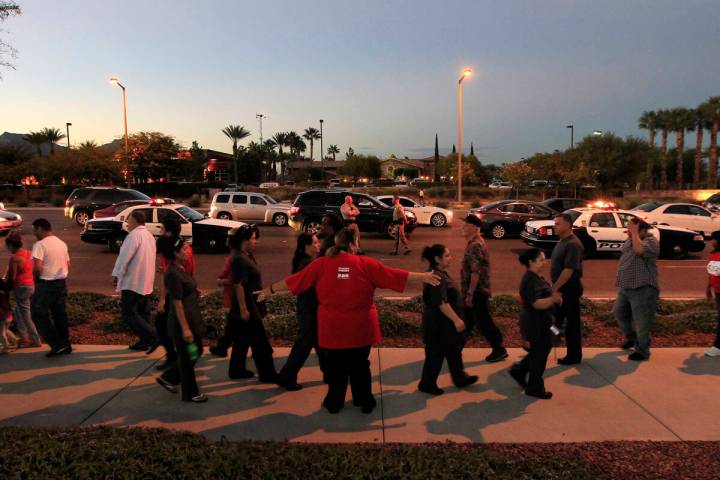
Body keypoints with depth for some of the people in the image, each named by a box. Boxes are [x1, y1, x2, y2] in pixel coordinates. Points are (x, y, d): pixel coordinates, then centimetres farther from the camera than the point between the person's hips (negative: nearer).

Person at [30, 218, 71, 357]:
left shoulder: (40, 244, -14)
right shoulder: (62, 243, 10)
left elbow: (37, 267, -22)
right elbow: (68, 265, 14)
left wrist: (36, 278, -5)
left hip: (46, 284, -7)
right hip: (62, 282, 7)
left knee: (39, 315, 3)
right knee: (60, 314, 14)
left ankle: (57, 345, -3)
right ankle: (65, 345, 20)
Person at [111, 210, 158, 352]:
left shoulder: (134, 235, -16)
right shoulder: (149, 236, 14)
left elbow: (124, 257, -19)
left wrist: (117, 274, -7)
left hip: (133, 282, -9)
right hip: (146, 282, 9)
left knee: (129, 314, -5)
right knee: (143, 313, 14)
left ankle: (152, 337, -14)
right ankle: (144, 342, 18)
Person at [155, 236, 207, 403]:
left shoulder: (180, 269, 8)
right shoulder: (173, 274, -21)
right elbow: (177, 303, -22)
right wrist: (185, 328, -21)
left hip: (192, 320, 10)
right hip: (182, 322, -10)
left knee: (196, 352, 20)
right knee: (187, 358, 5)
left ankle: (168, 378, 32)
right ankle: (190, 394, 21)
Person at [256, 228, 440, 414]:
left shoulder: (322, 264, -7)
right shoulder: (366, 264, -9)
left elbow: (295, 280, 0)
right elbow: (394, 275, -5)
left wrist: (270, 289, 13)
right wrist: (423, 277, 4)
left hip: (333, 327, 0)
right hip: (360, 327, 0)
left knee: (335, 366, 17)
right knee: (360, 366, 17)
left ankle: (334, 403, 29)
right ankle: (365, 402, 29)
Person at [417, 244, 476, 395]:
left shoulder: (440, 273, 8)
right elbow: (442, 303, -29)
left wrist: (455, 319, 25)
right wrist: (456, 320, -25)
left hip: (445, 323, 10)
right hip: (439, 324, -10)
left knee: (454, 350, 20)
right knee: (435, 354, 3)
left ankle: (460, 378, 34)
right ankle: (427, 384, 18)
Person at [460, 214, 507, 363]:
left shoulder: (475, 246, -21)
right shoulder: (474, 243, 11)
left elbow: (476, 272, -26)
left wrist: (470, 294, -23)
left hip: (477, 292, -10)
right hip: (475, 291, 10)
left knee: (484, 322, 1)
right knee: (467, 319, 17)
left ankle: (499, 350, 13)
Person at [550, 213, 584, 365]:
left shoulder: (572, 244, -21)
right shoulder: (563, 241, 10)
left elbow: (569, 270, -26)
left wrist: (555, 288, -23)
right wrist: (555, 287, 15)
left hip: (569, 290, -10)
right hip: (561, 288, 10)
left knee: (572, 322, 3)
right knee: (556, 319, 18)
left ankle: (574, 356, 15)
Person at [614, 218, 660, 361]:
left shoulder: (651, 241, -16)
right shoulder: (630, 240, 9)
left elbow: (639, 250, -37)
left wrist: (635, 233, -27)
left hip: (642, 289, -9)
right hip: (625, 287, 9)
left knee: (641, 322, 0)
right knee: (620, 312, 21)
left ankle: (642, 351, 14)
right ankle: (631, 338, 42)